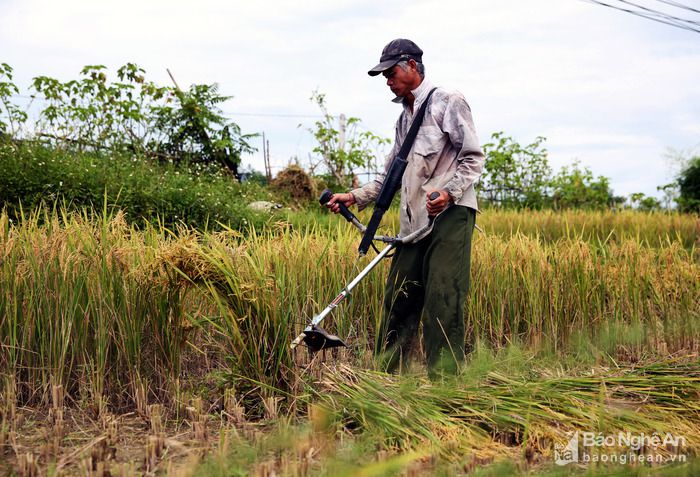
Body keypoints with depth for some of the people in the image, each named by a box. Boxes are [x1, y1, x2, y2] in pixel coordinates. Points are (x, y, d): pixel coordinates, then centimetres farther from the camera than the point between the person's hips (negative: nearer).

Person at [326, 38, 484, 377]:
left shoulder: (447, 102, 0)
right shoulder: (404, 118, 24)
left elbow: (473, 157, -6)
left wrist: (449, 191, -22)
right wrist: (355, 197, 17)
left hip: (450, 214, -8)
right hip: (414, 221, 8)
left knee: (442, 298, -14)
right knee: (398, 296, 5)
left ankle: (444, 378, -12)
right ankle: (384, 372, 12)